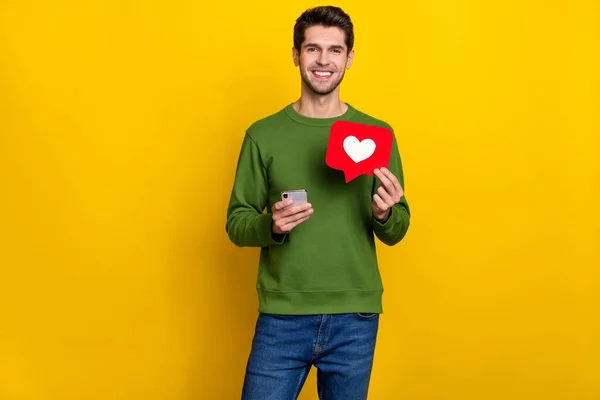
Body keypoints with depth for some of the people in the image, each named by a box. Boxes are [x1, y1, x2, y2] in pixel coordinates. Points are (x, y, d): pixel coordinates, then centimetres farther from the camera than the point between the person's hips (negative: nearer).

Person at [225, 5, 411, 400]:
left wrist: (384, 215, -17)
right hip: (282, 316, -1)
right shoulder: (263, 134, 0)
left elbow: (397, 232, 5)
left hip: (355, 319, 1)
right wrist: (271, 225, -18)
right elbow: (236, 224, 2)